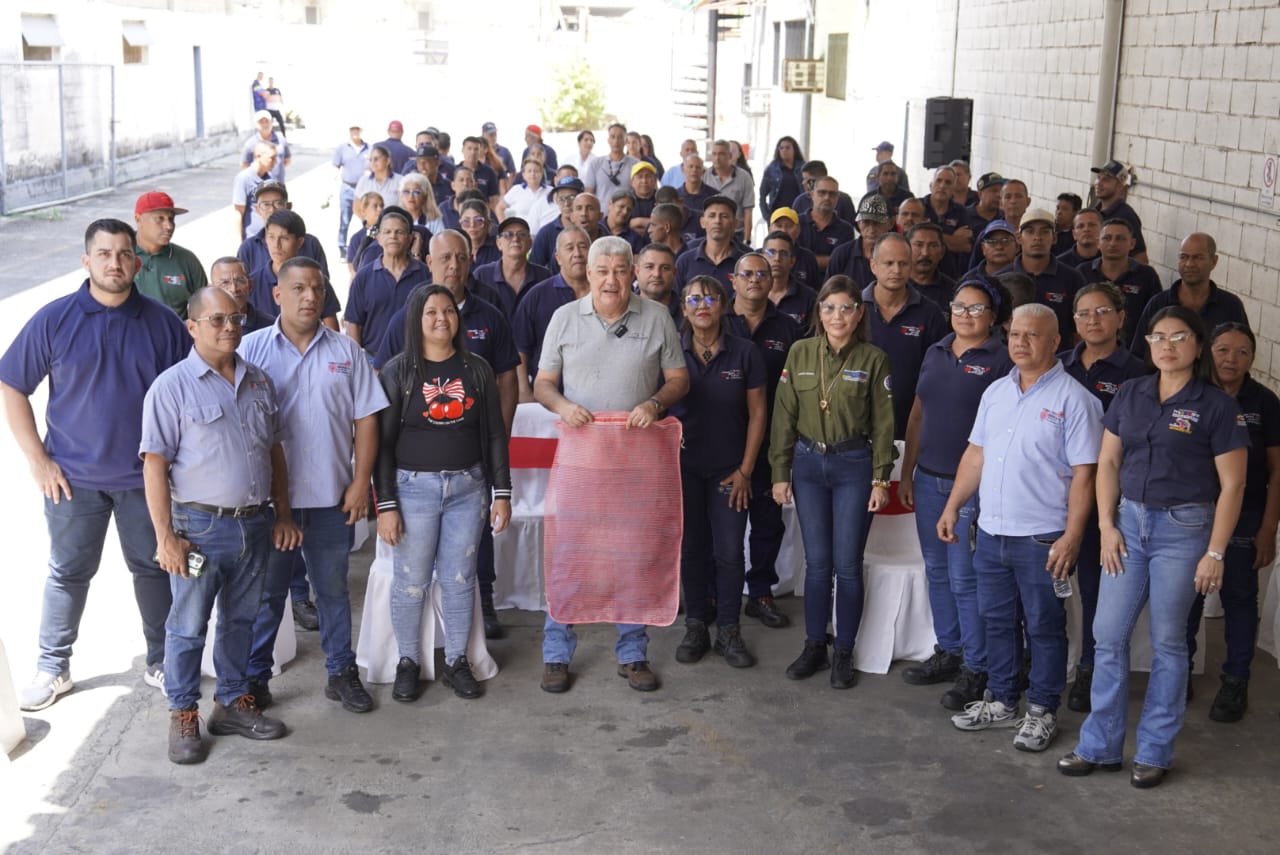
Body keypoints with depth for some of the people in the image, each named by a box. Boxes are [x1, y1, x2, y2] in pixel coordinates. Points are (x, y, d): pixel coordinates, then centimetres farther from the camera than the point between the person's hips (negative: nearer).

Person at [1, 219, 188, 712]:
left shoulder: (162, 323, -4)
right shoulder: (54, 320, -6)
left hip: (145, 476, 1)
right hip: (73, 477, -1)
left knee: (154, 569, 12)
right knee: (68, 573, 10)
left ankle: (161, 662, 27)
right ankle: (52, 667, 25)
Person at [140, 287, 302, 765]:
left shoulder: (259, 381, 8)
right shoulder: (172, 387, -10)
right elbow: (155, 465, -11)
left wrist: (283, 515, 11)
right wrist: (166, 537, -15)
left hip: (255, 524, 5)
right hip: (201, 527, -5)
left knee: (241, 618, 16)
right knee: (188, 626, 4)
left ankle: (233, 702, 30)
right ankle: (183, 716, 17)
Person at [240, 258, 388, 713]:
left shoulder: (346, 351, 3)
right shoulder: (253, 348, -1)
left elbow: (366, 419, 3)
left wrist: (360, 482, -3)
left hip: (331, 496, 1)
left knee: (333, 588, 12)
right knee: (266, 591, 9)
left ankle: (342, 672, 24)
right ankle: (255, 677, 20)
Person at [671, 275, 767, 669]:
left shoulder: (744, 353, -4)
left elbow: (756, 413, -1)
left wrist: (745, 470, -4)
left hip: (728, 469, 0)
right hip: (683, 466, 1)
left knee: (729, 551, -1)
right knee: (691, 547, 8)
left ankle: (728, 630, 13)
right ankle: (696, 626, 20)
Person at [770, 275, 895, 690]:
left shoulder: (873, 359, -3)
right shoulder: (800, 353, 2)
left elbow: (883, 423, -1)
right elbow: (784, 416, 4)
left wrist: (880, 479, -4)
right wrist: (780, 472, 2)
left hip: (853, 466, -2)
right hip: (808, 463, 2)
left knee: (847, 564, 1)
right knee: (816, 561, 7)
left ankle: (844, 653, 14)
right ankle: (814, 647, 20)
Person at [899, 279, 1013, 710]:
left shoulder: (1002, 361, -7)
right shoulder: (935, 353, 11)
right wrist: (907, 474, 13)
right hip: (928, 480, 6)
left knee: (965, 578, -3)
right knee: (937, 572, 14)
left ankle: (976, 669, 9)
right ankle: (947, 653, 27)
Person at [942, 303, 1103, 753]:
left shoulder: (1073, 399, -9)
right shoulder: (996, 392, 10)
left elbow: (1083, 474, -12)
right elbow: (975, 454, 16)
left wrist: (1071, 536, -17)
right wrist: (952, 507, 11)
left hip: (1042, 538, -6)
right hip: (991, 531, 6)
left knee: (1044, 628, 6)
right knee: (997, 621, 16)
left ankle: (1042, 711, 19)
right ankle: (1001, 701, 30)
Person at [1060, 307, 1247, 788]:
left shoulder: (1217, 406, -5)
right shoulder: (1130, 395, 7)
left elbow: (1231, 485, -6)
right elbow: (1108, 463, 9)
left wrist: (1215, 553, -10)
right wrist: (1107, 526, 0)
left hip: (1183, 528, -4)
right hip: (1129, 521, 4)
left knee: (1168, 641, 5)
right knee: (1109, 635, 3)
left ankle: (1155, 753, 18)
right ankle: (1099, 747, 15)